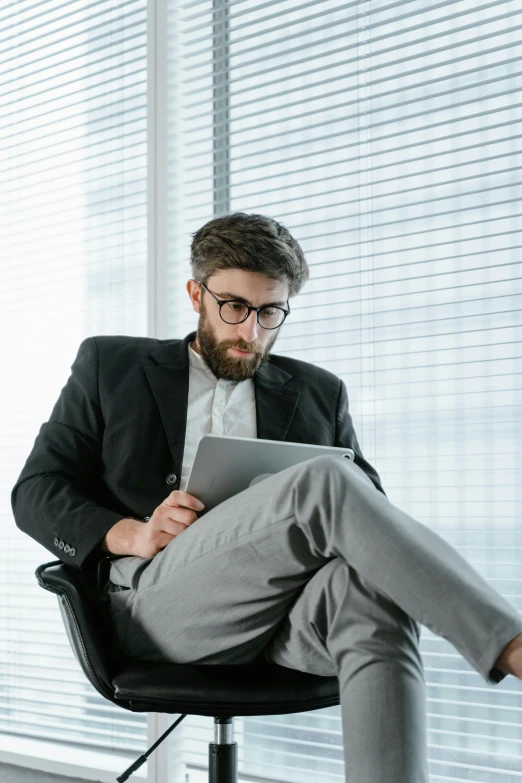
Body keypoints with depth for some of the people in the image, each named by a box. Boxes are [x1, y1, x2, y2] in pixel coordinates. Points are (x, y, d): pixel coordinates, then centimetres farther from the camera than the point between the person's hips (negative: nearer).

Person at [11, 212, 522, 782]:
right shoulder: (110, 365, 19)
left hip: (287, 614, 3)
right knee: (323, 482, -31)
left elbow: (368, 507, 21)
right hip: (155, 601, -2)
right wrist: (132, 535, -8)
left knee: (370, 590, -37)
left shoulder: (317, 393, 23)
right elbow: (34, 493, 13)